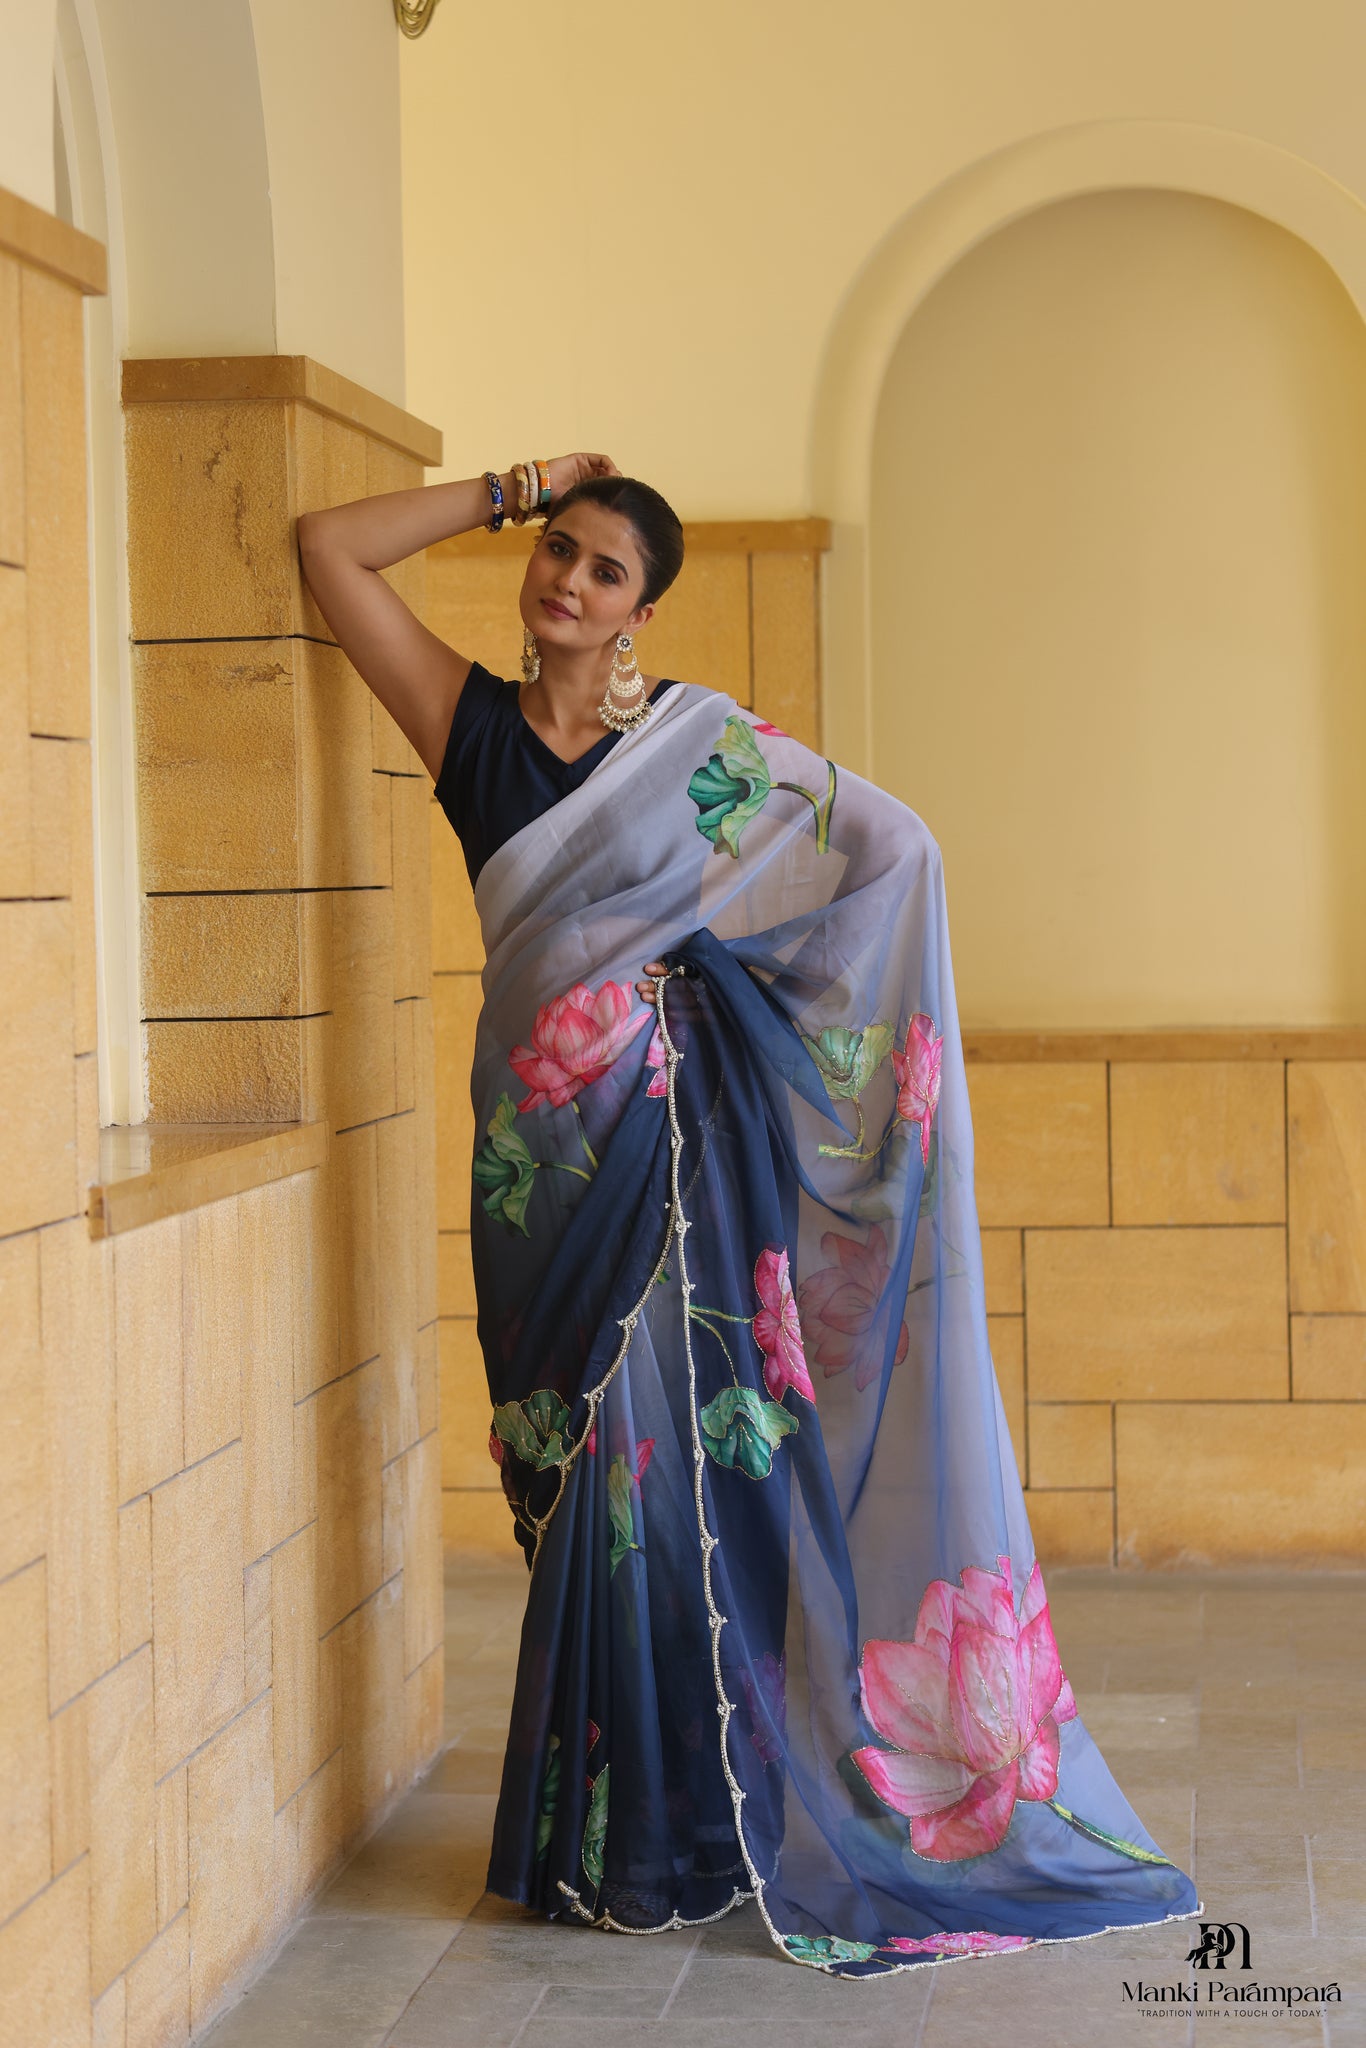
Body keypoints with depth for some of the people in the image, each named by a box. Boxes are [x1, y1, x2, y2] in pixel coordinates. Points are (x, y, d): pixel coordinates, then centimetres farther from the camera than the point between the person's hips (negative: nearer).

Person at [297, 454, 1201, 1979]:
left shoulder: (696, 736, 2)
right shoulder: (469, 720, 7)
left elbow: (896, 848, 2)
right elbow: (329, 548, 3)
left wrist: (730, 948, 0)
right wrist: (512, 489, 4)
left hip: (682, 1123, -2)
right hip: (548, 1136, 2)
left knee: (674, 1446, -3)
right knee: (587, 1465, 5)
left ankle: (682, 1827, 9)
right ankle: (603, 1825, 14)